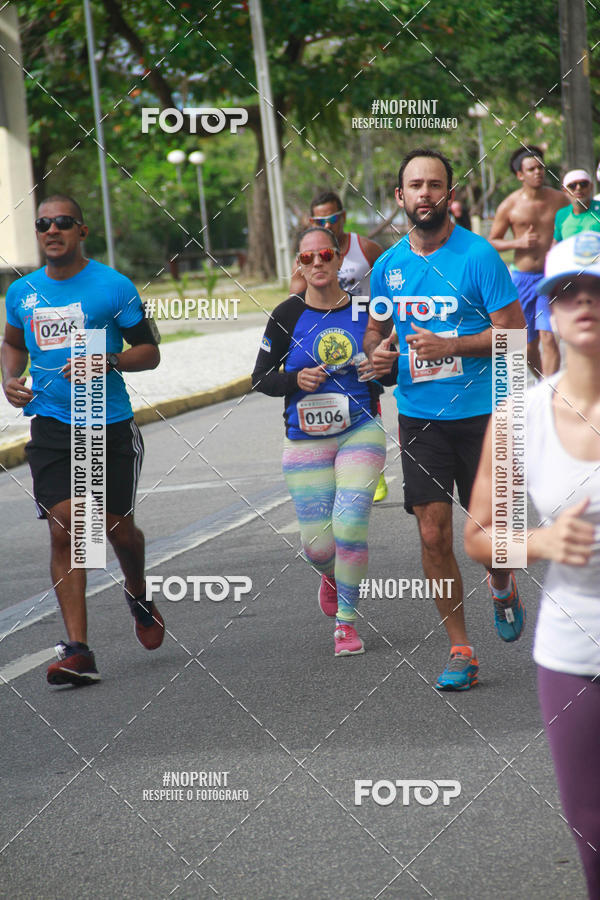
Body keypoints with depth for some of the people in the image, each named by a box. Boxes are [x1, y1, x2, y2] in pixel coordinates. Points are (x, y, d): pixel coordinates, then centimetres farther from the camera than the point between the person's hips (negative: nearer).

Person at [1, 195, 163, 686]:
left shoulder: (114, 286, -6)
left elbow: (149, 351, -1)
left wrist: (107, 361, -20)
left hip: (111, 426, -2)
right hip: (51, 426, 2)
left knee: (117, 527, 8)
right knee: (64, 528, -10)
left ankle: (138, 595, 43)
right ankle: (77, 652, -11)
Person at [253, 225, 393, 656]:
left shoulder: (365, 310, 1)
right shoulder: (288, 315, -1)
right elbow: (260, 378, 4)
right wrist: (296, 381, -15)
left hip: (360, 431, -1)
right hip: (306, 440, 1)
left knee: (350, 523, -18)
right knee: (317, 543, -4)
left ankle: (346, 621, 0)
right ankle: (333, 576, 35)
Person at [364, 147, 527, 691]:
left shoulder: (478, 255, -9)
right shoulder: (388, 265, 5)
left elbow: (514, 334, -10)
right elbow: (376, 327, 20)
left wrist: (451, 346, -22)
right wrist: (377, 353, -3)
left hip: (480, 411, -3)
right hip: (418, 415, 3)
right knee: (433, 534, -3)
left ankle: (503, 585, 40)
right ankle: (460, 651, 7)